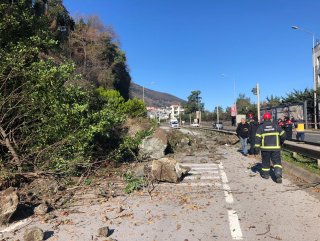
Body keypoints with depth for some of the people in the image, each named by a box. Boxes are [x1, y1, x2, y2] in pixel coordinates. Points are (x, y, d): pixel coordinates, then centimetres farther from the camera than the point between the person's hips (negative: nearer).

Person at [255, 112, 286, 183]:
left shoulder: (261, 127, -2)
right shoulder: (276, 126, 4)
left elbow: (258, 137, -6)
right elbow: (283, 135, 8)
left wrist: (257, 146, -2)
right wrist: (281, 142, 25)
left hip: (265, 148, 0)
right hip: (275, 147, 1)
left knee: (265, 161, 15)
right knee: (277, 162, 3)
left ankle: (265, 174, 27)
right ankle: (278, 176, -11)